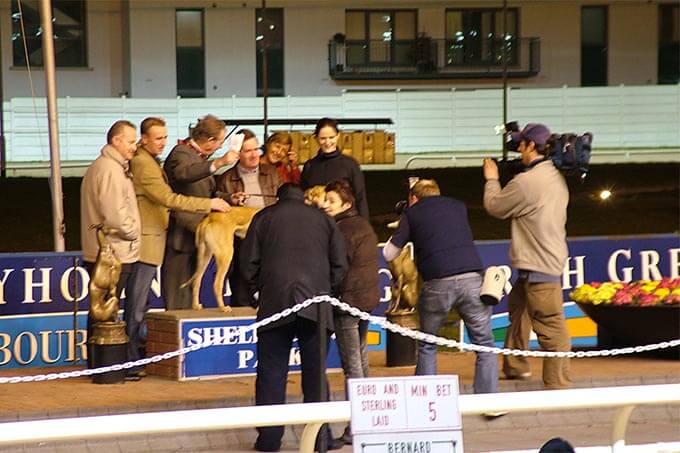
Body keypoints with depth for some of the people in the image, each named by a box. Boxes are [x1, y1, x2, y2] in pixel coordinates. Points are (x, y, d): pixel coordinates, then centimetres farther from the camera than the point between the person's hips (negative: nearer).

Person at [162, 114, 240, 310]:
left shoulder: (200, 157, 18)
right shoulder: (181, 153, -13)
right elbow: (183, 173, -37)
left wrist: (229, 199, 10)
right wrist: (218, 163, -46)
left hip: (195, 234, 10)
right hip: (180, 236, -10)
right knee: (176, 298, -8)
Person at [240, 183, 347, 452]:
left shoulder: (263, 218, 11)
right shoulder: (323, 219, 15)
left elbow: (249, 264, 6)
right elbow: (340, 265, 11)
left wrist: (256, 295, 18)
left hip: (275, 304, -1)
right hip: (316, 305, 1)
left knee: (271, 372, 2)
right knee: (315, 372, 6)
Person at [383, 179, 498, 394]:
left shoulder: (412, 213, 15)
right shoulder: (458, 207, 22)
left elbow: (389, 253, 18)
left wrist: (399, 230, 35)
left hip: (437, 283, -1)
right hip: (471, 278, 1)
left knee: (427, 346, 15)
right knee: (484, 344, 6)